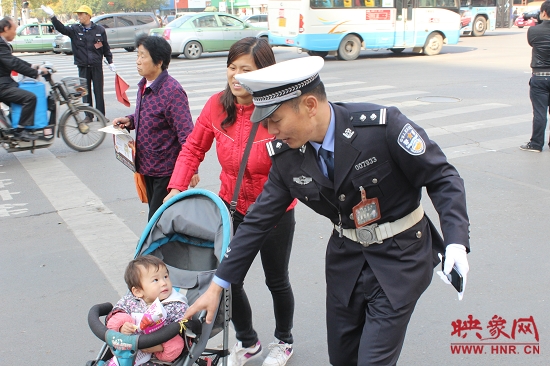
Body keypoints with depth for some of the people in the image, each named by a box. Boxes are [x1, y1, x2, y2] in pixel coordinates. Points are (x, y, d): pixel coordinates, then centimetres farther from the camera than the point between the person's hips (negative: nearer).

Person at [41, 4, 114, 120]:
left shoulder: (99, 29, 1)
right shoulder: (75, 29, 2)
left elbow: (106, 47, 7)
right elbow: (61, 28, -12)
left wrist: (110, 62, 7)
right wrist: (52, 17, -27)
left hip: (97, 66, -1)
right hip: (83, 66, 1)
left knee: (98, 92, 3)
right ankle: (88, 115, 12)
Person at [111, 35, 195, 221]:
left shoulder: (172, 91, -21)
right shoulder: (144, 86, 7)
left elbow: (185, 132, -24)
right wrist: (130, 121, 3)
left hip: (167, 170, -9)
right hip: (147, 166, 9)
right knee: (155, 216, 20)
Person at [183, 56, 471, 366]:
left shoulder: (382, 125, -24)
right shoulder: (287, 156, -9)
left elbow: (442, 177, -15)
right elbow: (259, 221, -1)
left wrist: (456, 243, -27)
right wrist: (218, 284, 2)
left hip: (399, 257, -4)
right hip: (346, 258, 5)